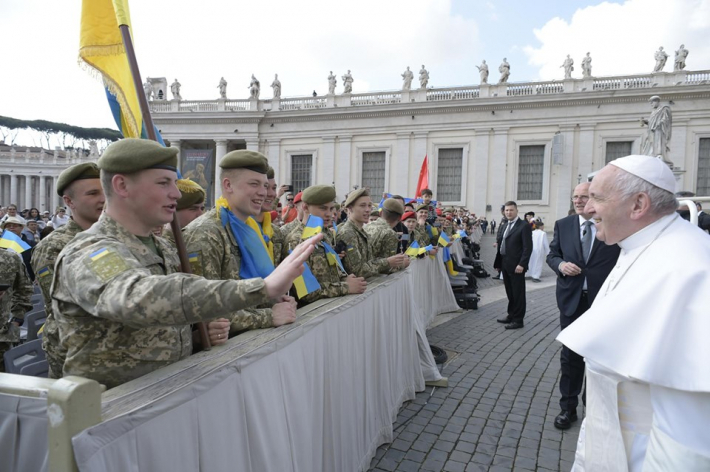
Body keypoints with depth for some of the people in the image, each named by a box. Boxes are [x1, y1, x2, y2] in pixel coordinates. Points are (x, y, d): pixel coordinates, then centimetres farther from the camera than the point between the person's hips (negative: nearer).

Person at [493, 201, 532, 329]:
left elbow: (528, 247, -14)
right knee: (510, 292, 16)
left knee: (518, 293, 1)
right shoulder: (503, 226, 14)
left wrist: (522, 264, -20)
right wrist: (498, 262, 9)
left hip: (516, 265, -7)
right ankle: (511, 315, 27)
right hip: (505, 264, 7)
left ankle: (518, 320, 8)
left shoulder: (524, 226, -9)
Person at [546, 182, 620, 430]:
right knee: (570, 355, 10)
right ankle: (568, 407, 25)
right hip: (572, 298, 2)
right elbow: (552, 254, 8)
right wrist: (560, 264, -11)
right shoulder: (563, 225, 3)